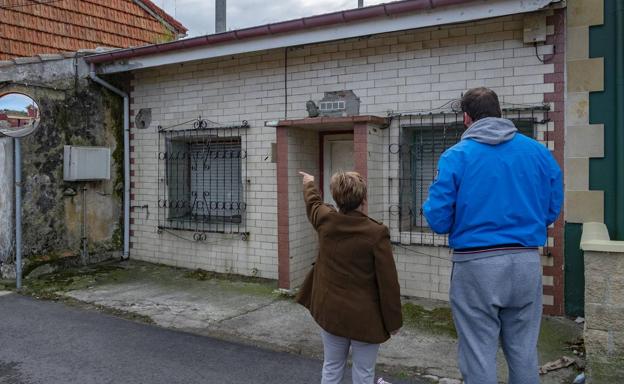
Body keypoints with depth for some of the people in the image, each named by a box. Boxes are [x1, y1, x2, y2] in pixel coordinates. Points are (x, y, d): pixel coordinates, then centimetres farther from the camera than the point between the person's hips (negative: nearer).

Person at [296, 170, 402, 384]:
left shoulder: (325, 220, -6)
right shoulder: (377, 233, -19)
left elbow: (313, 202, 20)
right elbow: (388, 282, -15)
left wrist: (309, 183, 41)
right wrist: (393, 321, -3)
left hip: (330, 311, 4)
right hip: (365, 317, -4)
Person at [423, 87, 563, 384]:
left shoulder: (456, 156, -7)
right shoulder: (539, 152, 3)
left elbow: (438, 220, -8)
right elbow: (552, 212, 10)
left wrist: (429, 206, 13)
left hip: (476, 264, -3)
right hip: (527, 262, 4)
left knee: (478, 355, 8)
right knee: (524, 352, 18)